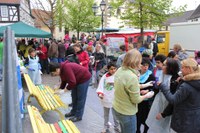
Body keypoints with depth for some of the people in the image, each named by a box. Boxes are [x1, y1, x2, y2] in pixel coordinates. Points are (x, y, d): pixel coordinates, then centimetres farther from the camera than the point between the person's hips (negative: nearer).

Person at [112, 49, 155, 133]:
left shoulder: (119, 70, -5)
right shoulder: (132, 77, -30)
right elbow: (136, 100, -20)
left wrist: (140, 91, 9)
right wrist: (147, 96, -3)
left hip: (116, 108, 7)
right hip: (127, 113, -7)